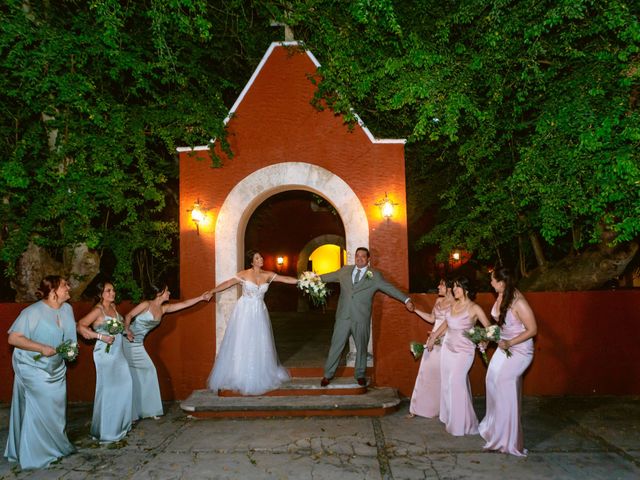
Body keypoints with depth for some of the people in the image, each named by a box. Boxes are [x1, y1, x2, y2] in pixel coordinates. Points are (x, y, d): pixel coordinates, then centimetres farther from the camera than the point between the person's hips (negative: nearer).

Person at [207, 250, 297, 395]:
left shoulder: (268, 275, 1)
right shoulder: (244, 274, -7)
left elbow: (286, 279, -5)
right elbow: (228, 283, -6)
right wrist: (211, 292, -9)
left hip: (259, 312, 3)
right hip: (244, 311, -3)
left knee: (260, 344, 6)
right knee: (241, 343, 2)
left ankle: (260, 376, 21)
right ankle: (239, 377, 13)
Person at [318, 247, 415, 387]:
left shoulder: (375, 275, 1)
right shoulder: (345, 270, 9)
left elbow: (390, 288, -2)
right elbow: (329, 277, 17)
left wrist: (406, 300, -10)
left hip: (361, 319, -1)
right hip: (343, 316, 1)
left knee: (361, 347, 11)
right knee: (336, 346, 6)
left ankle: (360, 375, 29)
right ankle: (328, 375, 19)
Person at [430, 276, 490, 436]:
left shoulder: (474, 308, -11)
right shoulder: (454, 304, 6)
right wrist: (433, 337, 21)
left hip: (464, 350, -6)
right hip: (448, 347, 6)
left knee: (456, 382, -11)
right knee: (446, 383, 10)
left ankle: (461, 424, 3)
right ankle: (449, 417, 25)